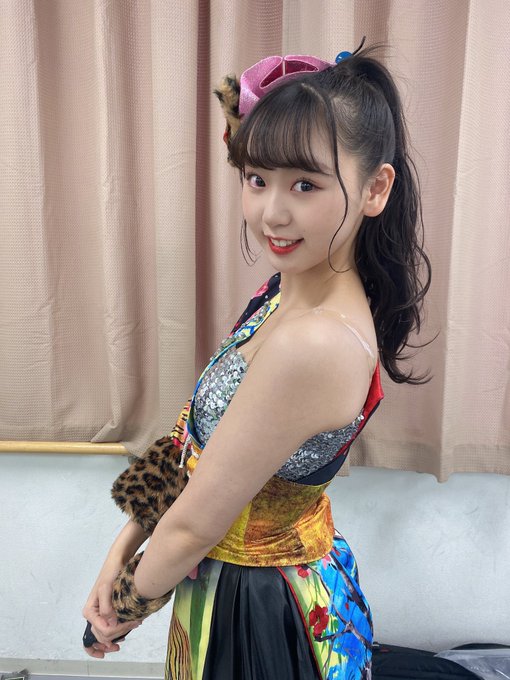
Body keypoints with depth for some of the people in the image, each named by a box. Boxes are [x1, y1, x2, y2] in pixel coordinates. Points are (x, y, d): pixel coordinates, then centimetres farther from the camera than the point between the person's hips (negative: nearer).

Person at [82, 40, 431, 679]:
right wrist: (124, 548, -1)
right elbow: (198, 440, 0)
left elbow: (193, 526, -24)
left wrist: (128, 605, -5)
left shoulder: (313, 345, -35)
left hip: (257, 609, -7)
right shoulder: (285, 291, -6)